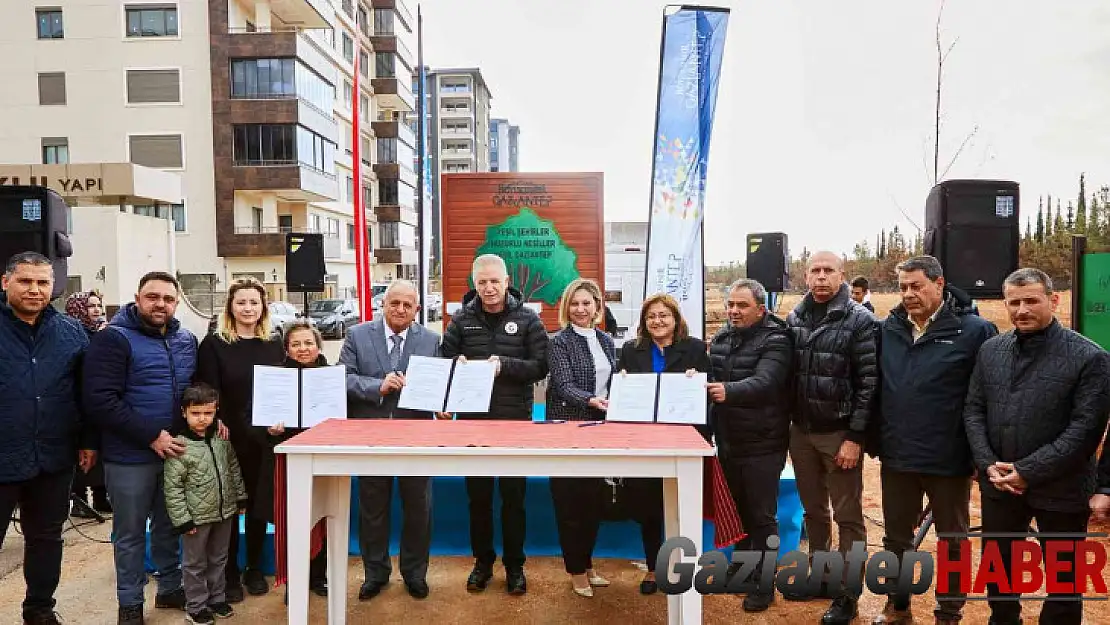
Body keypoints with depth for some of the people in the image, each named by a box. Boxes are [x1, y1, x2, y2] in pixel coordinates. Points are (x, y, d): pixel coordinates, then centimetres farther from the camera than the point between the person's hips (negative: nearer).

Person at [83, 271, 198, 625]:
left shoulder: (187, 340, 7)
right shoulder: (114, 338, -12)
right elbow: (99, 400, -20)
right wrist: (151, 435, -21)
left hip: (176, 451, 5)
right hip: (130, 456, -5)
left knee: (170, 526, 18)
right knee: (130, 533, 10)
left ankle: (171, 588, 35)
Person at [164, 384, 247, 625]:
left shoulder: (222, 439, -2)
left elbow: (233, 468, 11)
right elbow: (172, 487, -15)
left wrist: (240, 497, 12)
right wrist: (181, 519, -16)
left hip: (224, 513, 5)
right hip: (197, 517, -5)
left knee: (218, 559, 20)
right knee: (195, 563, 11)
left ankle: (216, 598, 35)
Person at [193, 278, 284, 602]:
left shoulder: (274, 345, 8)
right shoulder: (214, 343, -3)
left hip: (264, 438, 3)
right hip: (229, 439, -3)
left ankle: (254, 569, 28)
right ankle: (229, 573, 22)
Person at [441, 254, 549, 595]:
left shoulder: (527, 318, -3)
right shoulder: (462, 319, 2)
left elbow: (540, 366, -8)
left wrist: (505, 365, -23)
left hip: (515, 420, -2)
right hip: (473, 419, 2)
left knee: (513, 496, 10)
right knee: (478, 496, 13)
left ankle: (514, 565, 25)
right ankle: (482, 561, 30)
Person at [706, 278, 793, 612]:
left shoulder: (775, 340, -15)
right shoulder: (720, 339, 7)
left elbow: (764, 382, -30)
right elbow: (712, 380, 12)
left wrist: (728, 391, -48)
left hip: (763, 443, -6)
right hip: (728, 440, 6)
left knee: (762, 515, 5)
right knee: (739, 508, 20)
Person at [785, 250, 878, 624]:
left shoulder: (860, 320, -9)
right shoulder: (794, 319, 5)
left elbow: (869, 383, -12)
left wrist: (855, 437, -15)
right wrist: (786, 426, 6)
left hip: (840, 434, -5)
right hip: (801, 432, 5)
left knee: (847, 517, 6)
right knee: (813, 511, 17)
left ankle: (847, 595, 17)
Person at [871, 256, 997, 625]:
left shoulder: (974, 330, -10)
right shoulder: (888, 330, 3)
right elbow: (875, 387, 10)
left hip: (949, 459, -4)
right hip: (896, 457, 4)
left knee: (953, 542, 15)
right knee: (896, 539, 16)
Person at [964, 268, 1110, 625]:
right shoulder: (991, 350, 2)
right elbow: (973, 410, 3)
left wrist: (1028, 472, -19)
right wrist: (988, 464, -10)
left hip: (1060, 489, -4)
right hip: (998, 485, 4)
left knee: (1062, 576, 15)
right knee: (997, 566, 20)